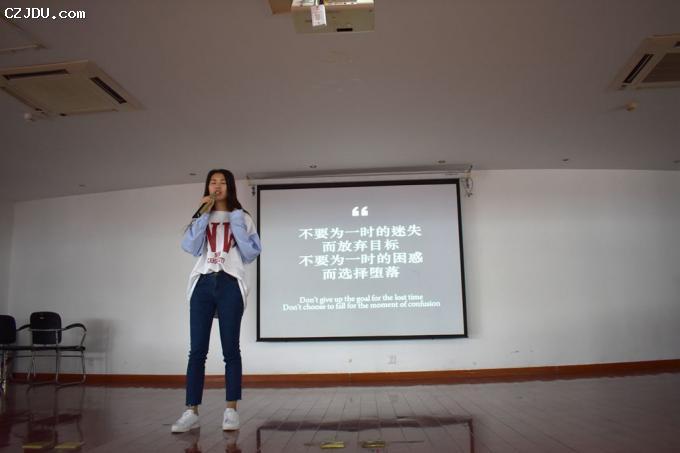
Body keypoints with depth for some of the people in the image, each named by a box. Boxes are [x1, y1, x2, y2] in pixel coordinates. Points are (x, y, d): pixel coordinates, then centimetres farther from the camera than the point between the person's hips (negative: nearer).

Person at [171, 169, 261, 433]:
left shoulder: (241, 218, 12)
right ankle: (191, 412, 2)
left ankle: (231, 411, 4)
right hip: (202, 284, 2)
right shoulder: (201, 218, 18)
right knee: (197, 350, -2)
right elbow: (190, 248, 1)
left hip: (230, 285, -2)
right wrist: (203, 215, -3)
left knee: (230, 349, -1)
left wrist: (236, 221, -3)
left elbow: (252, 253, 0)